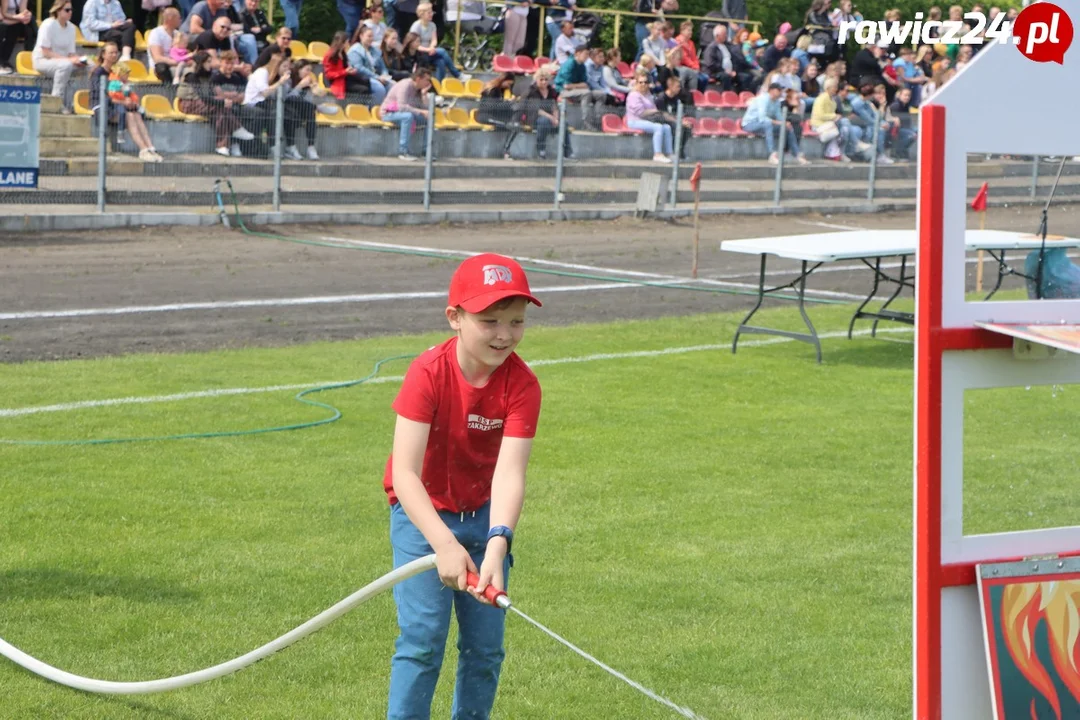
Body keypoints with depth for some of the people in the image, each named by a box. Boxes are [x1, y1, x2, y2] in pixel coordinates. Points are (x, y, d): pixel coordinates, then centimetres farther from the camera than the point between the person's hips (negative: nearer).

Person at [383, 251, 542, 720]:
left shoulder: (521, 384, -18)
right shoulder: (428, 373, -25)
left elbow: (509, 473, -27)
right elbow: (404, 472, -32)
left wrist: (497, 544, -44)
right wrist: (444, 545, -44)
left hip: (484, 517, 3)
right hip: (423, 516, -3)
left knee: (486, 644, 5)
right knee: (423, 637, -13)